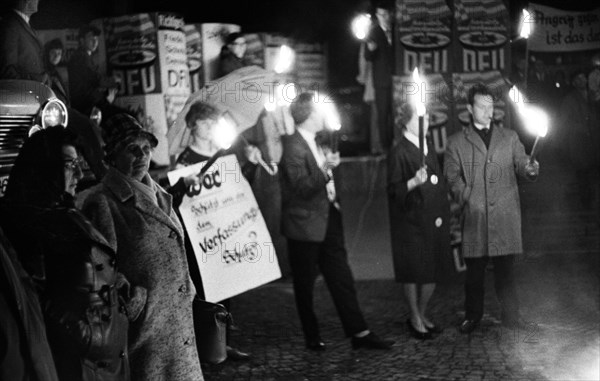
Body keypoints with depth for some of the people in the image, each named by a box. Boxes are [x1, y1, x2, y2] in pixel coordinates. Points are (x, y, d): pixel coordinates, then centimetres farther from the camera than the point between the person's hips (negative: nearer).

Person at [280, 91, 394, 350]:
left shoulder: (315, 144, 13)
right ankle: (312, 337, 19)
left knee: (342, 279, 6)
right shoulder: (292, 147, -16)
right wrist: (325, 171, -31)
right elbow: (302, 188, -23)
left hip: (328, 222, 8)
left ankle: (358, 333, 9)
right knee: (305, 286, 7)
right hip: (305, 227, -8)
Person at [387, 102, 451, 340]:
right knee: (414, 272, 1)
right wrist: (414, 182, -31)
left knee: (434, 271, 8)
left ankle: (422, 315, 25)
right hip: (411, 223, -7)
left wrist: (443, 216, 12)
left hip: (433, 222, 7)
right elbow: (393, 189, -14)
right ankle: (415, 319, 15)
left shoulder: (429, 150, 12)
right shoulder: (399, 152, -11)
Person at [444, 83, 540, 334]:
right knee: (474, 269, 5)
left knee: (506, 267, 2)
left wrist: (530, 170, -16)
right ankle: (472, 315, 20)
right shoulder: (456, 142, 9)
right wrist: (466, 197, -12)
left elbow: (521, 163, 8)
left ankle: (511, 316, 11)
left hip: (505, 214, 1)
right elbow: (452, 177, 4)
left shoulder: (509, 137, 15)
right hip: (474, 216, -1)